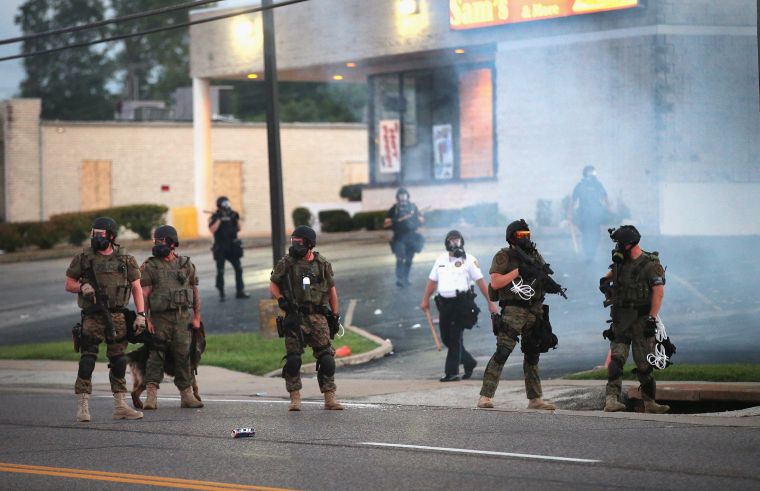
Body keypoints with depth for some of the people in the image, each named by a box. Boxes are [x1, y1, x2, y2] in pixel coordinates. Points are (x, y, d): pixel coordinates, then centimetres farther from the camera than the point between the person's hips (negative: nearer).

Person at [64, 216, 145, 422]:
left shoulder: (125, 259, 4)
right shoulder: (83, 258, 1)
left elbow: (136, 287, 6)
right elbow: (69, 284, 8)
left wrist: (141, 314, -2)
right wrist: (82, 287, -13)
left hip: (117, 317, 2)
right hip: (92, 318, -2)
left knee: (119, 361, 5)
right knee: (87, 360, -8)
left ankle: (120, 406, 12)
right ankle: (83, 407, -6)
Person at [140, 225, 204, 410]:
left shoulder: (186, 264, 10)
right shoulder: (150, 266, 2)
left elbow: (195, 292, 13)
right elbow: (144, 294, -3)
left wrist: (197, 317, 8)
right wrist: (145, 319, -12)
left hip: (183, 318, 2)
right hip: (160, 318, -2)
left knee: (183, 356, 2)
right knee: (156, 355, -8)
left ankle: (186, 395, 9)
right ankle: (151, 395, -13)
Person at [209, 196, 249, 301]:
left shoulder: (231, 215, 10)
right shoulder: (214, 217, -5)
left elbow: (238, 229, 13)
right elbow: (212, 230, -20)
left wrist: (237, 218, -2)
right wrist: (219, 219, -23)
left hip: (232, 248, 5)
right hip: (220, 249, -5)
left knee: (238, 269, 4)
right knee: (220, 272, -3)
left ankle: (240, 292, 11)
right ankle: (221, 294, 2)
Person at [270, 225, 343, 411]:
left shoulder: (323, 264, 5)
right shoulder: (286, 263, 0)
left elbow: (331, 290, 12)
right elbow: (273, 284, 8)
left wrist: (334, 316, 10)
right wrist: (281, 299, -10)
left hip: (318, 317, 1)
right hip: (295, 317, -1)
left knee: (326, 358, -4)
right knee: (293, 359, -4)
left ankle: (330, 398, 1)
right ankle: (295, 398, 5)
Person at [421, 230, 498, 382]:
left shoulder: (469, 260, -1)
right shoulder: (441, 260, 14)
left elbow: (480, 282, -4)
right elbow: (432, 281, 19)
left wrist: (490, 302, -6)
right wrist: (425, 300, 12)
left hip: (461, 303, -6)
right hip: (444, 303, 6)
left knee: (455, 338, -7)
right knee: (446, 338, 8)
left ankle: (452, 372, -2)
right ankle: (469, 362, 25)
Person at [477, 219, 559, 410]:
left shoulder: (535, 256, 15)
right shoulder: (503, 257, -2)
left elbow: (545, 281, 19)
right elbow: (495, 283, -11)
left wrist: (551, 286, -4)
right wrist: (518, 271, -16)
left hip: (535, 313, 6)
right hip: (513, 311, -6)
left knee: (532, 355, 11)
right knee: (502, 352, -15)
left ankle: (535, 399, 17)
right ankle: (485, 396, -16)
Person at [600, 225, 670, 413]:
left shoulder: (650, 264, -8)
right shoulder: (620, 262, 11)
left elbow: (658, 292, -14)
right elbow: (612, 273, 32)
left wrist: (652, 318, -22)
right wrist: (605, 281, 8)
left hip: (642, 320, -4)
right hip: (621, 319, 4)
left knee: (644, 364, 2)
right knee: (616, 359, -12)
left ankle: (649, 403, 14)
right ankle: (612, 399, -20)